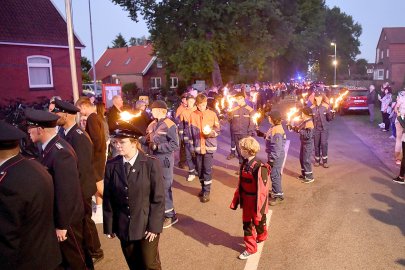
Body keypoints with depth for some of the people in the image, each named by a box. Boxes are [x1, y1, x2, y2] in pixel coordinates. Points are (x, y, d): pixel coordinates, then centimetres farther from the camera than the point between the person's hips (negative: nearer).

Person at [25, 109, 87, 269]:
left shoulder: (61, 152, -29)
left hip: (66, 217, -8)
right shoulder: (48, 146, 0)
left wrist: (62, 225, -20)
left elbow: (67, 192, -27)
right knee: (62, 255, 27)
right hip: (56, 213, 8)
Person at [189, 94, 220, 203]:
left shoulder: (212, 114, -1)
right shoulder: (193, 115, 3)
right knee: (199, 169, 11)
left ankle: (206, 191, 8)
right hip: (197, 147, 2)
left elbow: (218, 129, 2)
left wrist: (211, 133, -20)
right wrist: (191, 147, 3)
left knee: (207, 169, -2)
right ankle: (203, 188, 30)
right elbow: (190, 132, 6)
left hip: (209, 146, -2)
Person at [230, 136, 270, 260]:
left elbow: (262, 190, -24)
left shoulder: (260, 167, -27)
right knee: (247, 224, 15)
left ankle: (261, 237, 48)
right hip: (246, 201, 6)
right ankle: (250, 248, 32)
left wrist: (259, 208, -20)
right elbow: (240, 184, 5)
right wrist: (235, 201, 8)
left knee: (259, 223, 18)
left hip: (256, 202, -6)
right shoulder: (244, 164, -3)